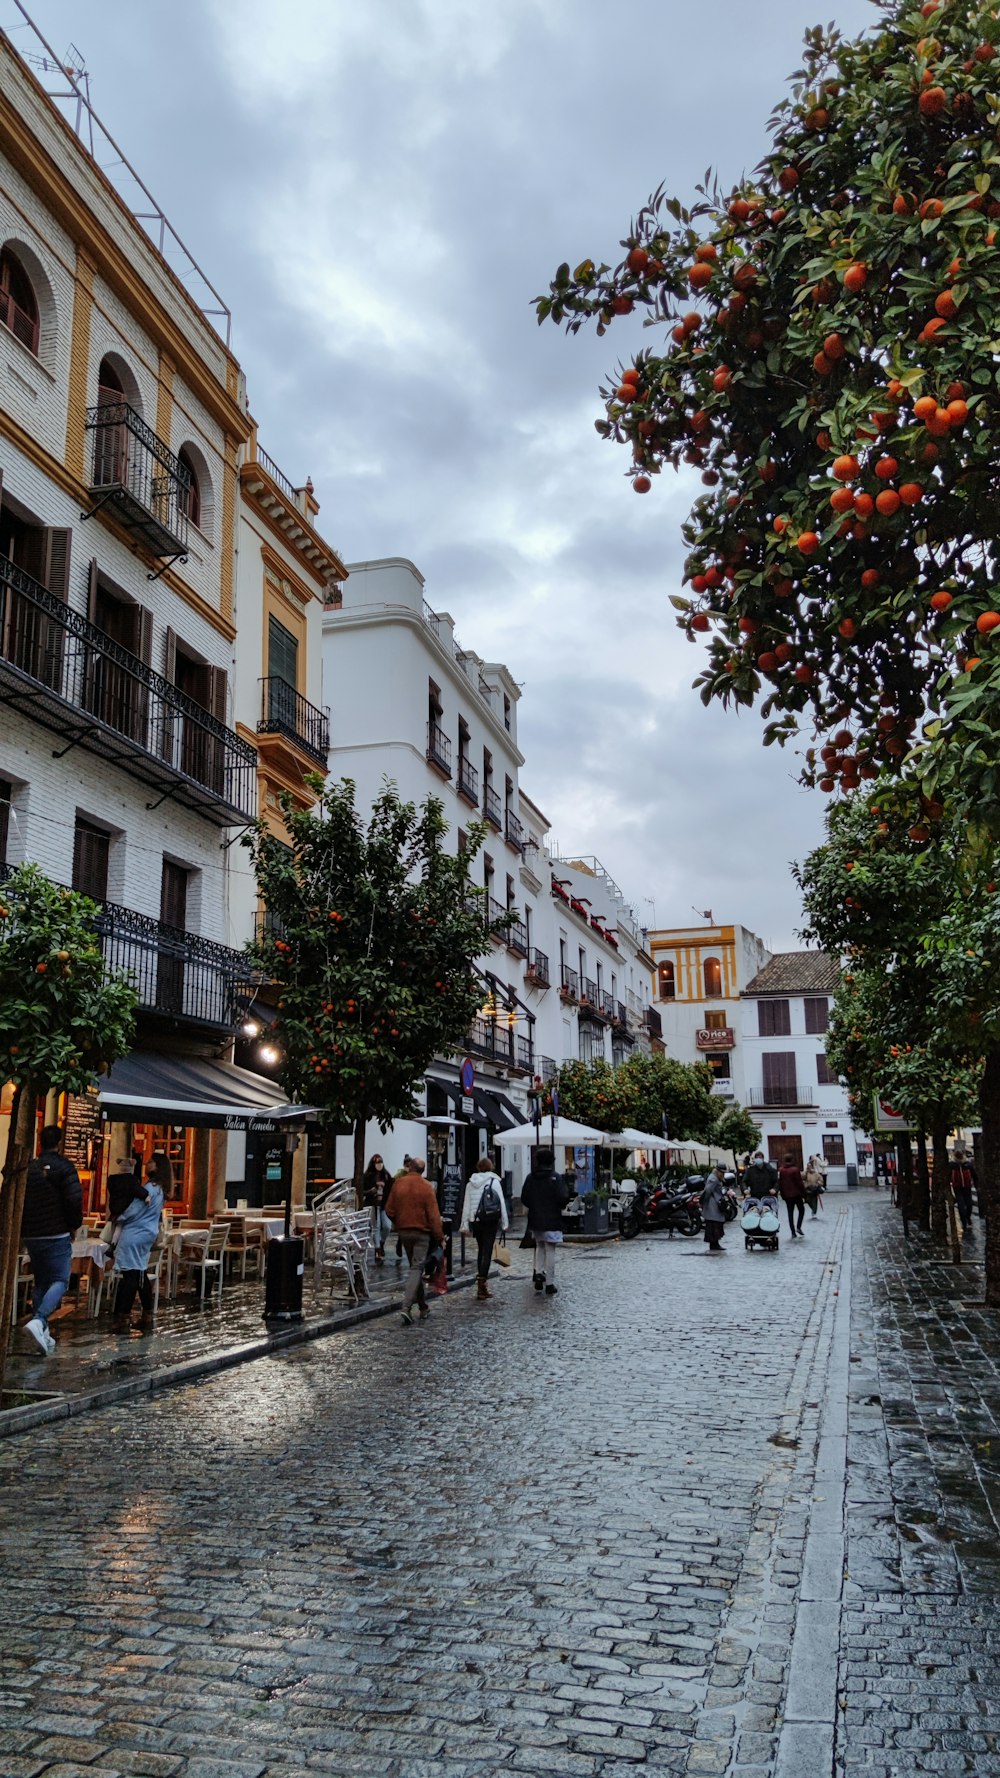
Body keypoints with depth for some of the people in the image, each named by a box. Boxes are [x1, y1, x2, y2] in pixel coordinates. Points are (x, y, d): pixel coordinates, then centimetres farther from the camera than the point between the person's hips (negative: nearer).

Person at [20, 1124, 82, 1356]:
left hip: (30, 1235, 6)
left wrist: (23, 1226, 19)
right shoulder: (63, 1166, -9)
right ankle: (39, 1320, -26)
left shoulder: (28, 1166, 8)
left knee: (40, 1282, 15)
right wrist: (74, 1225, -1)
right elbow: (74, 1200, -17)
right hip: (57, 1234, -6)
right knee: (60, 1280, -3)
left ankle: (43, 1335, 12)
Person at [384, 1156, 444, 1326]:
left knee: (415, 1267, 17)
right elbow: (433, 1215, -13)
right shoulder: (426, 1187, -12)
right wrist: (440, 1237, -6)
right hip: (421, 1232, -4)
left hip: (403, 1231, 4)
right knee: (416, 1268, -2)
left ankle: (423, 1307, 24)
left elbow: (389, 1210, 1)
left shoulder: (398, 1183, -3)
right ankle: (407, 1308, -16)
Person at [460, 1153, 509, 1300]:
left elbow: (466, 1205, 5)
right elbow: (501, 1203, -5)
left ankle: (480, 1284, 21)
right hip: (490, 1221, -4)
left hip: (475, 1221, 4)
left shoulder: (470, 1184, 5)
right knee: (487, 1252, -2)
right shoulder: (494, 1181, -5)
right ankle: (481, 1285, -10)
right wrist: (505, 1223, 1)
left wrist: (465, 1225, 10)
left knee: (481, 1251, 18)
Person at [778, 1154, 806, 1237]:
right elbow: (800, 1183, -12)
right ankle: (798, 1227, -2)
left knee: (790, 1213, 9)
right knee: (801, 1210, 14)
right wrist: (803, 1194, -4)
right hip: (796, 1194, -4)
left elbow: (779, 1183, 4)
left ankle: (793, 1232, 7)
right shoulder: (795, 1169, -14)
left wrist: (782, 1194, 13)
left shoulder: (781, 1170, -2)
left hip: (787, 1195, 4)